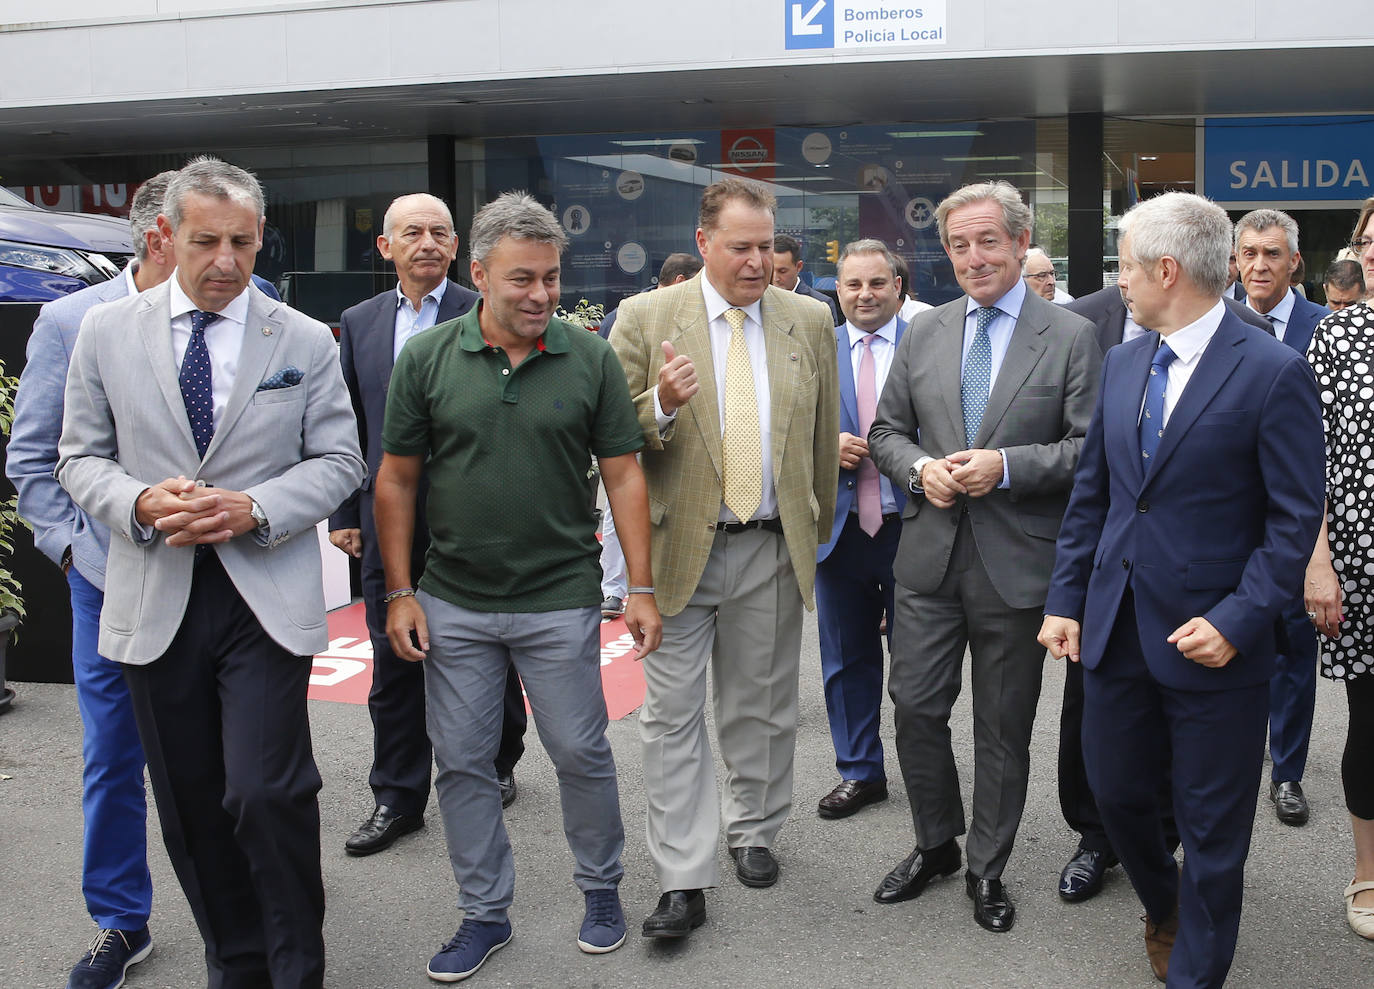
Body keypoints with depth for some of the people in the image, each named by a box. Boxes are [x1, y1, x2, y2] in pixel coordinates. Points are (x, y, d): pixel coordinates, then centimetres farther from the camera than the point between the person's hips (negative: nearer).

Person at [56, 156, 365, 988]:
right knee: (191, 809, 10)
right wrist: (139, 503, -13)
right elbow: (81, 456, 8)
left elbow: (338, 460, 3)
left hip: (267, 596, -2)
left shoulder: (305, 342, 2)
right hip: (154, 599, 2)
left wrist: (255, 508, -14)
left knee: (268, 794, -10)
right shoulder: (106, 333, 5)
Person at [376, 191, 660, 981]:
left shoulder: (591, 359, -3)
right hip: (454, 604, 2)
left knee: (582, 754, 8)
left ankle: (602, 888, 31)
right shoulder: (427, 358, -2)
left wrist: (642, 590, -6)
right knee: (463, 763, 10)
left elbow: (624, 476, -1)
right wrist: (400, 592, -1)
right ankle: (486, 914, 26)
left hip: (560, 602, -1)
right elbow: (397, 479, 2)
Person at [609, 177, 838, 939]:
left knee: (760, 707, 15)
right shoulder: (644, 319, -3)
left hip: (773, 549, 2)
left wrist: (815, 530, 17)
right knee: (672, 718, 0)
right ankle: (683, 881, 7)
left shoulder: (809, 321, 5)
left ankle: (753, 832, 35)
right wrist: (661, 406, -23)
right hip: (678, 548, -2)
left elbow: (823, 437, 13)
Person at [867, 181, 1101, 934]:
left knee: (1003, 727, 9)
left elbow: (1090, 447, -7)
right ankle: (935, 844, 30)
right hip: (929, 557, 3)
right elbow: (886, 431, 12)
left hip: (1017, 562, -3)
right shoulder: (922, 334, 8)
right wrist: (920, 467, -9)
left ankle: (987, 869, 27)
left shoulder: (1071, 337, -3)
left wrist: (1006, 466, -20)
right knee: (915, 708, 7)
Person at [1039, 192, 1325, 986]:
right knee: (1116, 793, 19)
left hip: (1212, 640, -6)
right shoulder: (1122, 363, 8)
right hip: (1117, 627, 6)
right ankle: (1163, 907, 48)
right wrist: (1066, 600, 7)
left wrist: (1238, 620, -19)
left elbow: (1296, 520, -12)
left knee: (1213, 830, 8)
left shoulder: (1274, 372, -12)